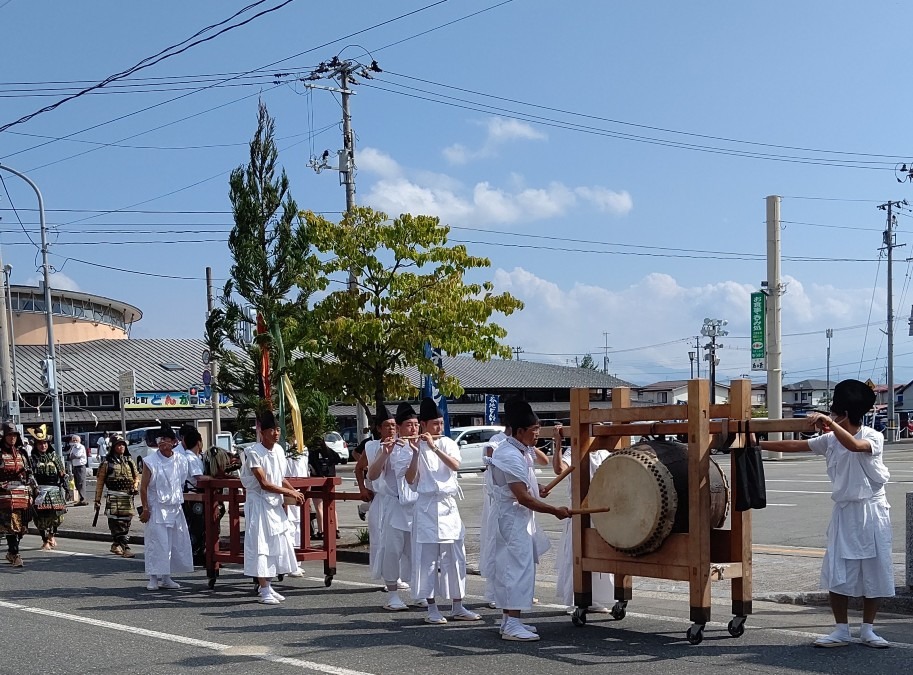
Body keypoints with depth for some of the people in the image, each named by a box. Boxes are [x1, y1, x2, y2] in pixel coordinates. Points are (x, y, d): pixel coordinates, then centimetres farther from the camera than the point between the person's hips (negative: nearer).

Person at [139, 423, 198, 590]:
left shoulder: (181, 460, 4)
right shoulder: (151, 462, -8)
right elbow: (143, 487, -6)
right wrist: (145, 509, -9)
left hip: (175, 508, 5)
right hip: (156, 509, -5)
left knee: (177, 542, 7)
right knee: (157, 542, -7)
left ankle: (166, 578, 18)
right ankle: (154, 578, 2)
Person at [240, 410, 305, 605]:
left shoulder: (279, 450, 6)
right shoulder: (254, 452, -17)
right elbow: (264, 484, -20)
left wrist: (295, 492, 2)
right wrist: (290, 492, -16)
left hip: (275, 504, 8)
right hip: (258, 503, -8)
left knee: (276, 544, 9)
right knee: (260, 545, -5)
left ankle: (267, 587, 19)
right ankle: (264, 591, 0)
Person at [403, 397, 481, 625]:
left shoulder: (448, 443, 5)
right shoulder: (415, 446, -1)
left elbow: (455, 465, -14)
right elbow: (410, 480, -9)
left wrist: (434, 447, -24)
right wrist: (416, 453, -19)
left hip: (449, 505, 3)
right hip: (427, 506, -3)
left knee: (455, 557, 6)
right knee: (428, 558, 0)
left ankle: (458, 607, 15)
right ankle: (432, 609, 8)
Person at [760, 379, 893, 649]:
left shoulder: (873, 438, -11)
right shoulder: (830, 440, 4)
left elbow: (854, 445, -33)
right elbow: (793, 446, 7)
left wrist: (830, 423, -37)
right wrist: (757, 444, 7)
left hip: (871, 511, -4)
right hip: (844, 512, 4)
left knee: (874, 571, 2)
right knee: (837, 573, -2)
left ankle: (867, 629, 14)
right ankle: (841, 630, 7)